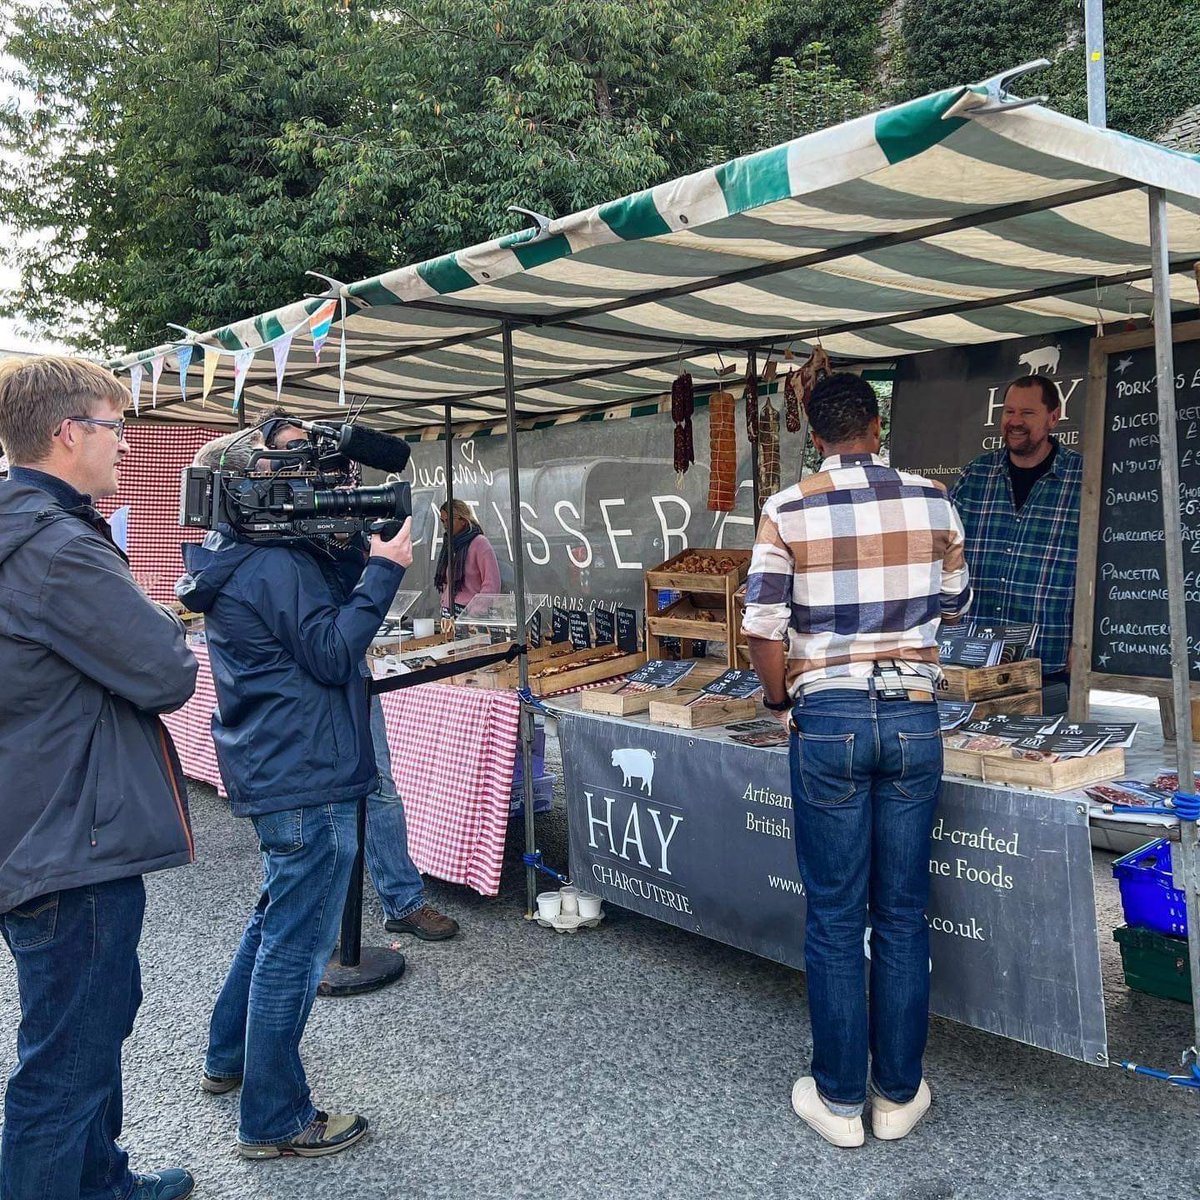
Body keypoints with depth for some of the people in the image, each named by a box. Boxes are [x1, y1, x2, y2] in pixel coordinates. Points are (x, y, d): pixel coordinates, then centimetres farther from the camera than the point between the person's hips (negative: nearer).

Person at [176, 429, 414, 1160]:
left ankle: (230, 1057, 40)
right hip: (308, 779, -11)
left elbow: (318, 615, 15)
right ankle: (275, 1121, 10)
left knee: (278, 919, 26)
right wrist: (384, 571, -17)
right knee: (298, 944, -1)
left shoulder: (237, 564, 12)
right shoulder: (274, 567, -20)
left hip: (274, 773, 11)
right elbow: (333, 655, -19)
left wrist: (341, 547, 3)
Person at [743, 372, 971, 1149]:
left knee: (835, 918, 8)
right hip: (913, 716, 2)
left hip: (828, 718, -2)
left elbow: (764, 628, -8)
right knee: (903, 915, 12)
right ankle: (899, 1093, 24)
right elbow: (955, 605, 13)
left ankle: (839, 1099, 19)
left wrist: (781, 705, 8)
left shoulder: (789, 511, -6)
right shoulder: (933, 501, 1)